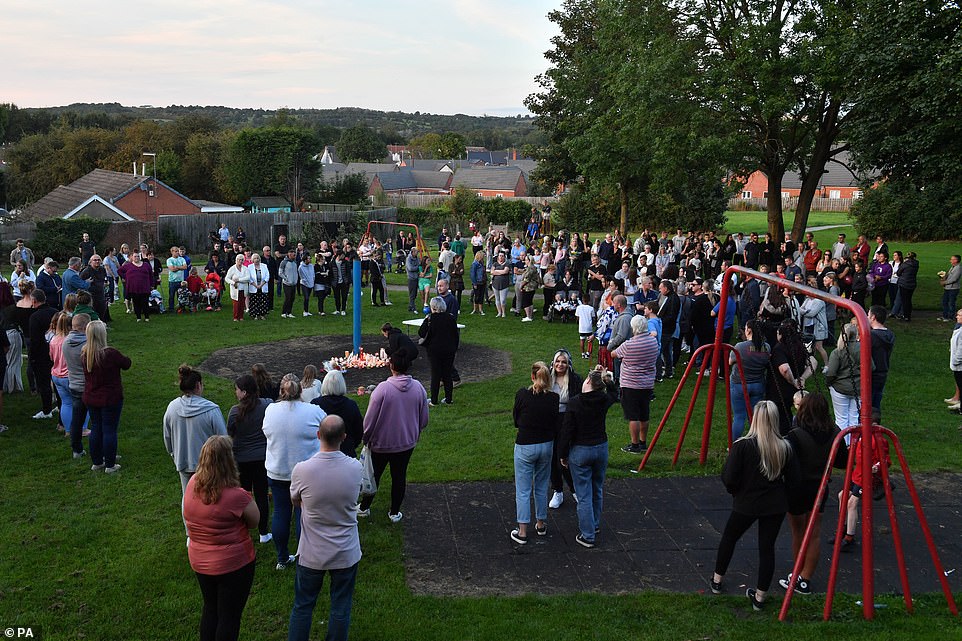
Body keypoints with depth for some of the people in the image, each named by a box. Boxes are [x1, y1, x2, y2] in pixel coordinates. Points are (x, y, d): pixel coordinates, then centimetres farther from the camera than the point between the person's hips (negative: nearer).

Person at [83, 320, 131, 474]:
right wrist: (122, 358, 12)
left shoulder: (84, 355, -5)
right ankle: (110, 465, 13)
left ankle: (97, 462, 28)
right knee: (109, 430, 5)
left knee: (95, 429, 18)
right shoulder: (110, 354, -23)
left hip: (91, 399, 6)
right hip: (110, 399, -6)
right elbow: (126, 364, -8)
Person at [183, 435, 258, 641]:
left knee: (210, 608, 26)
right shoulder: (236, 496, -29)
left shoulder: (192, 485, -9)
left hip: (199, 561, 6)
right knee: (230, 616, 13)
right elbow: (254, 521, -14)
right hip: (233, 564, -6)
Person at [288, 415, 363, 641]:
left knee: (303, 606, 19)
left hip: (311, 554, -1)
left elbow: (295, 501, -1)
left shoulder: (302, 470, -21)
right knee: (341, 608, 18)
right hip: (346, 554, 1)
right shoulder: (355, 468, -17)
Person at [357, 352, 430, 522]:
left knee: (374, 475, 17)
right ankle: (394, 512, 29)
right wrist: (415, 434, 18)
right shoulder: (418, 388, -11)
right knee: (399, 476, 17)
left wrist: (366, 438, 2)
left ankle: (364, 507, 34)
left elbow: (370, 419, -16)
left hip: (382, 443, -3)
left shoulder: (382, 389, -24)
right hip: (407, 443, 3)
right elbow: (424, 419, 0)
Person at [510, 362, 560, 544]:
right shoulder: (554, 398, -9)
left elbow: (516, 421, -2)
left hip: (524, 446, -3)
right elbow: (556, 426, -2)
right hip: (546, 445, 3)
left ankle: (522, 532, 8)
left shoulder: (522, 394, -14)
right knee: (541, 487, 20)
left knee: (523, 490, 5)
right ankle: (541, 524, 31)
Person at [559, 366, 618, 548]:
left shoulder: (574, 403, -18)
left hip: (580, 451, -4)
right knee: (597, 490, 22)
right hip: (601, 448, 4)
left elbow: (567, 431, -13)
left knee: (584, 495, 3)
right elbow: (614, 393, 20)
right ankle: (595, 525, 38)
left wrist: (563, 455, -2)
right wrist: (606, 377, 12)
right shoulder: (604, 401, -6)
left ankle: (587, 536, 7)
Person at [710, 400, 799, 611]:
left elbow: (728, 478, -19)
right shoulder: (785, 447, -10)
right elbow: (793, 480, -4)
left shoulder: (742, 446, -19)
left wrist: (734, 490, 3)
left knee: (729, 538, 20)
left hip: (745, 504, -2)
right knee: (767, 548, 11)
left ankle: (717, 581, 33)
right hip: (775, 506, 2)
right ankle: (759, 597, 17)